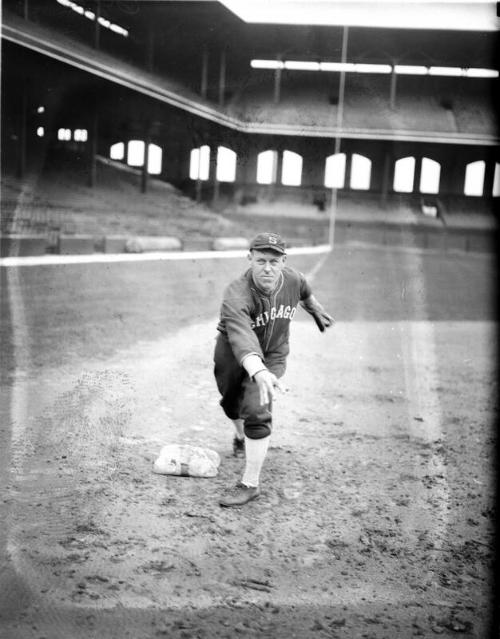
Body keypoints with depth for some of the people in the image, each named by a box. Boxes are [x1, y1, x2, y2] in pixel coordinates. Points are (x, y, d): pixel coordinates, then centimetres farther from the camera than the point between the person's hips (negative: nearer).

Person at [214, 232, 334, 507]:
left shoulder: (293, 279, -19)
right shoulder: (236, 295, -35)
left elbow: (305, 293, 8)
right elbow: (241, 338, -51)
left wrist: (315, 310, 29)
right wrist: (258, 373, -67)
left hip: (272, 357, 1)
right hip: (233, 355, -1)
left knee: (257, 412, -16)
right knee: (232, 405, 22)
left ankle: (250, 484, -6)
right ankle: (241, 437, 58)